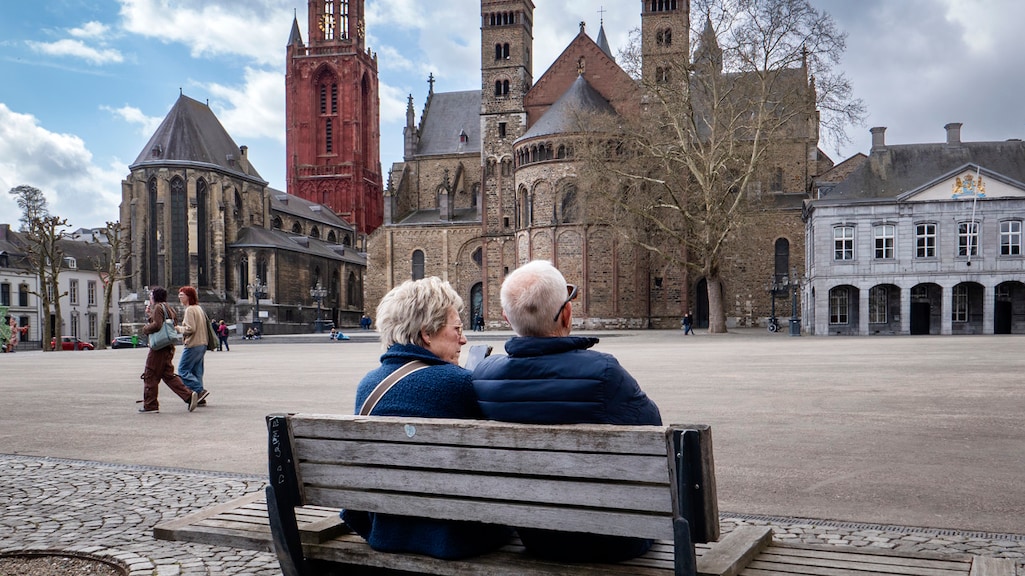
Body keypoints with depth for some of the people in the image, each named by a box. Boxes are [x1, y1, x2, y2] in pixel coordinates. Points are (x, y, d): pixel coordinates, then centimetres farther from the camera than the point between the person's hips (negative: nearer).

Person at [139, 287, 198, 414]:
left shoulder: (158, 307, -9)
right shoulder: (169, 308, 19)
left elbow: (157, 325, -22)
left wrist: (145, 329, -4)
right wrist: (149, 314, 21)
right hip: (169, 347, 9)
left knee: (150, 376, -1)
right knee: (168, 375, 10)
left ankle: (150, 406, 3)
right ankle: (189, 395, -3)